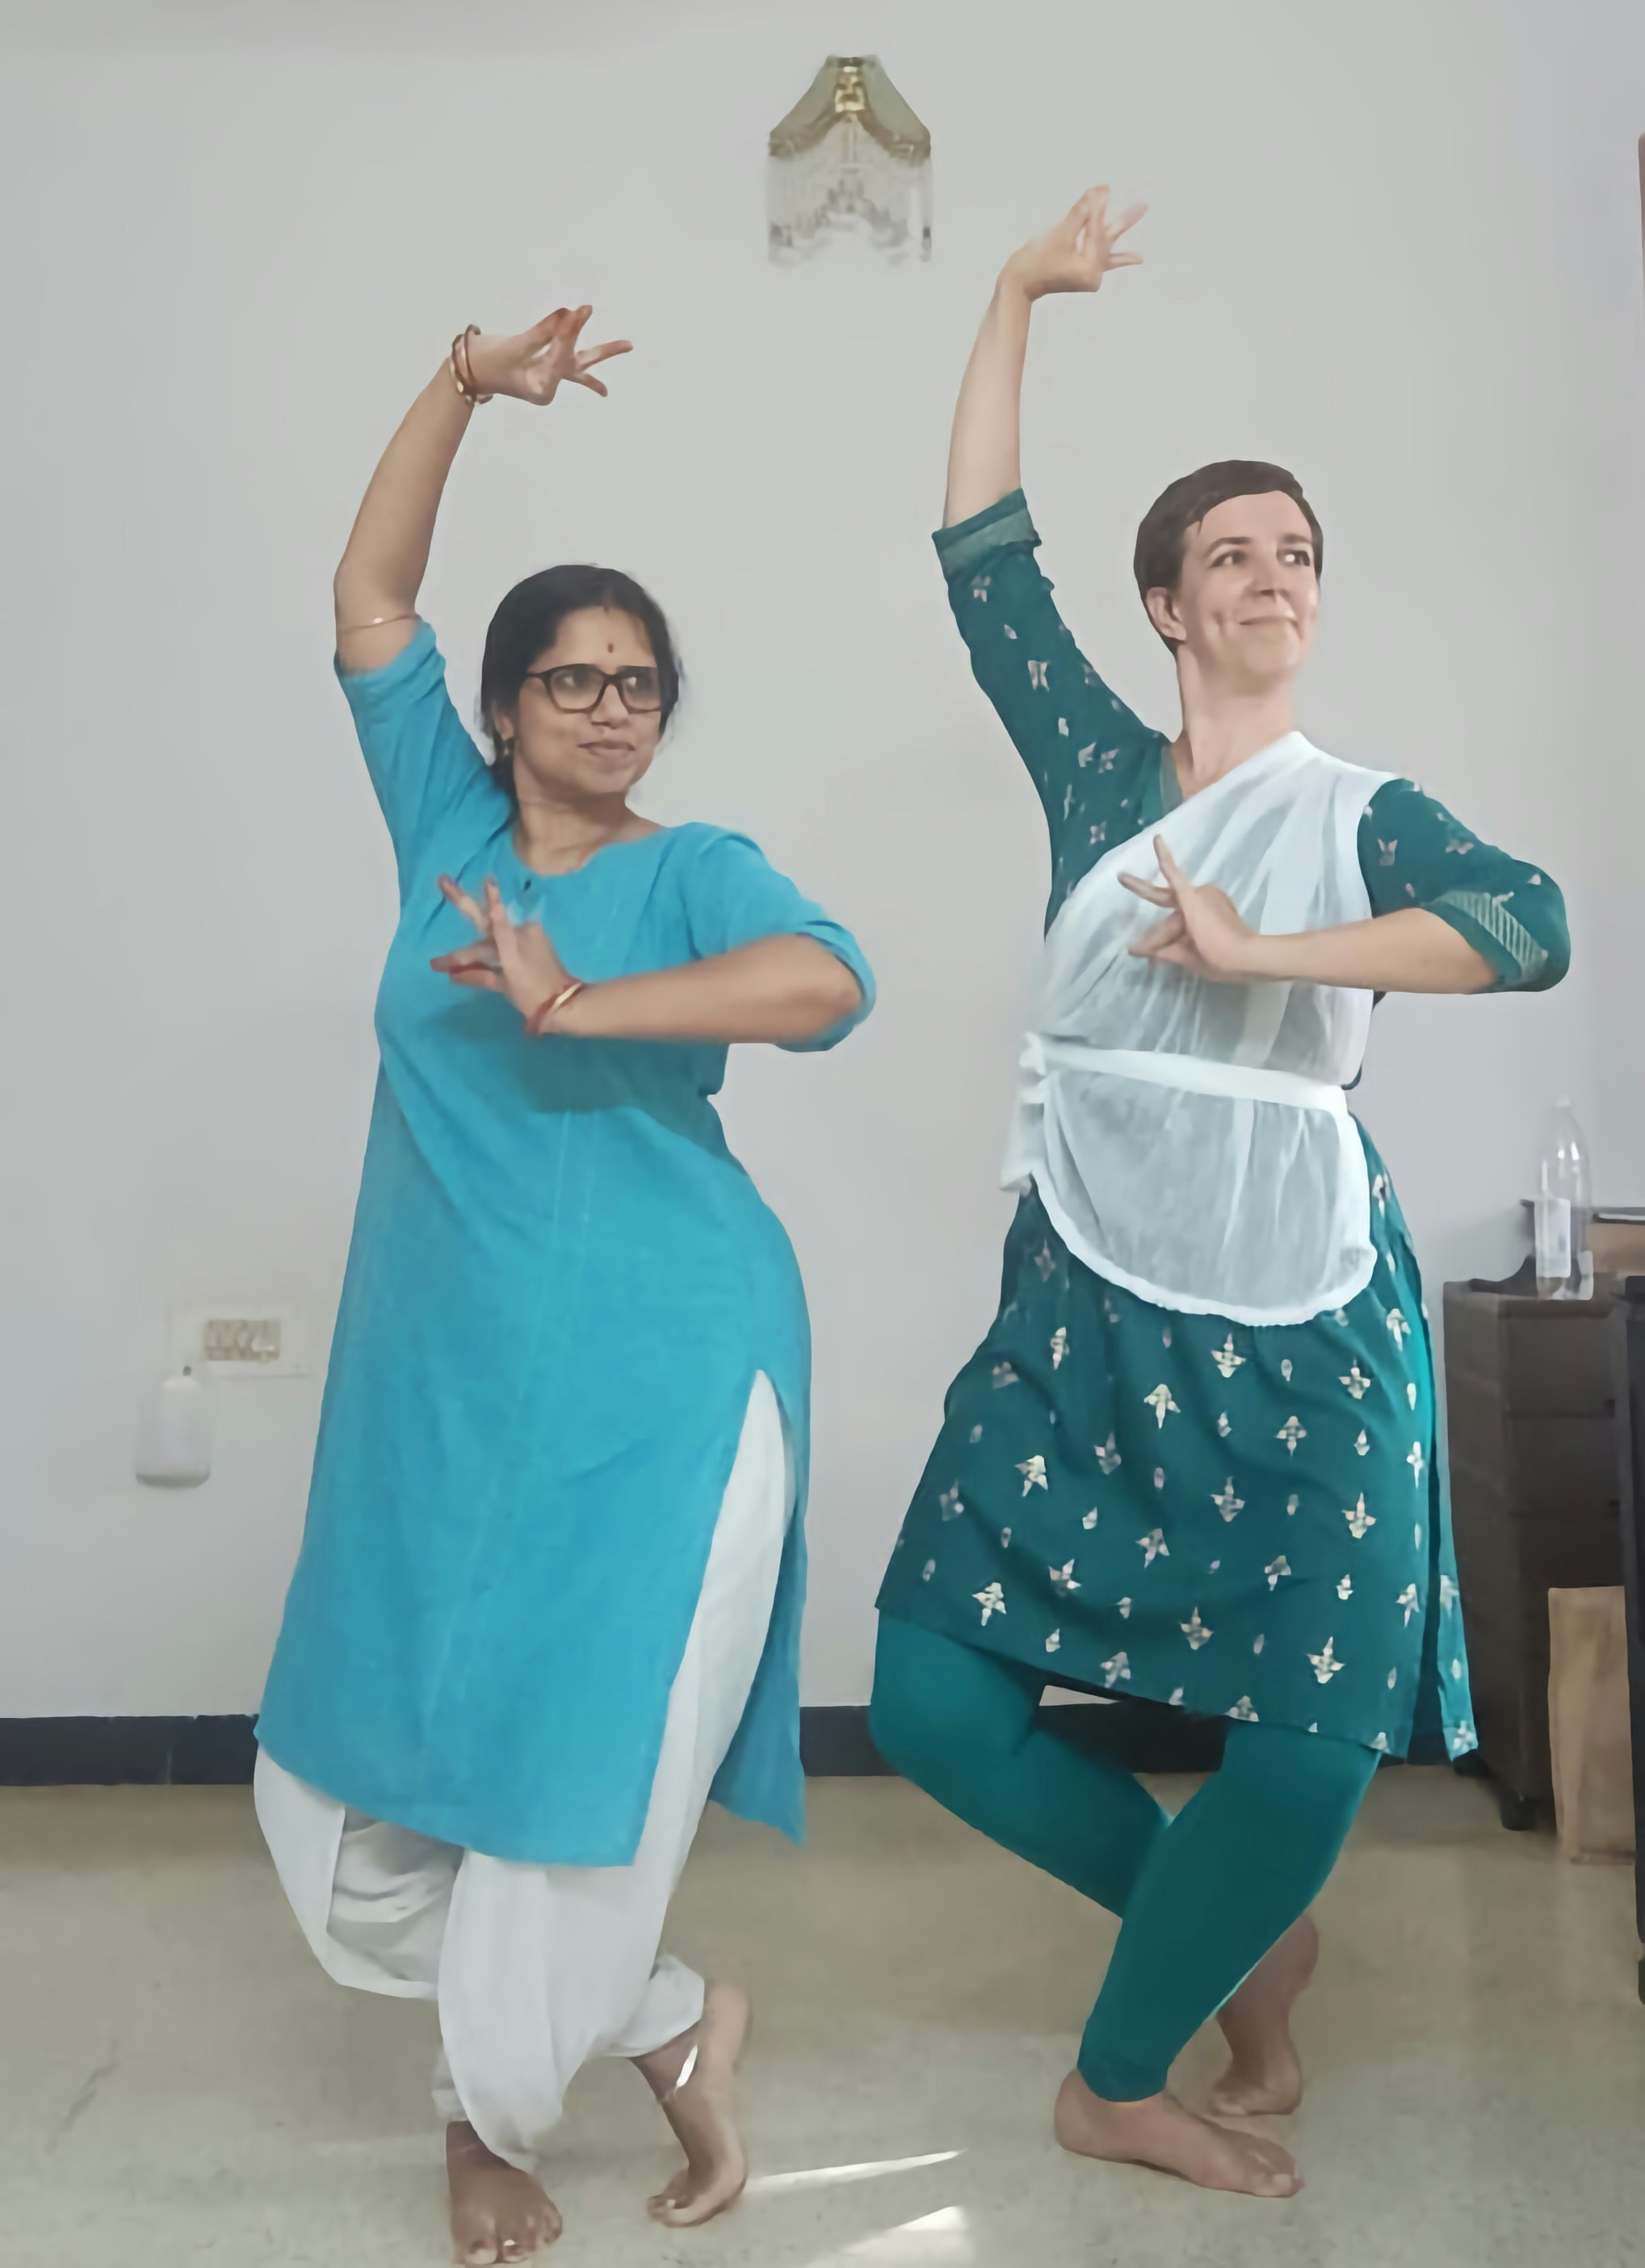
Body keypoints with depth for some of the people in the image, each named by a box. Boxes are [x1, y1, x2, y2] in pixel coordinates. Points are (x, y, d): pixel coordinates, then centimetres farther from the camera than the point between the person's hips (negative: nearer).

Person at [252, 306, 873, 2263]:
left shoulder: (693, 871, -3)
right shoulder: (448, 826, 9)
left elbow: (829, 981, -24)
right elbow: (368, 598, 7)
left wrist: (579, 1002, -27)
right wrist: (467, 383, -1)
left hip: (660, 1390, -5)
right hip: (438, 1387, 5)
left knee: (563, 1798, -1)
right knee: (359, 1811, 9)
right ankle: (670, 2030, 32)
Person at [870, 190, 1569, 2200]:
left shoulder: (1361, 814, 2)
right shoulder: (1097, 766, 7)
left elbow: (1533, 926, -18)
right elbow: (981, 553, 5)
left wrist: (1262, 955, -21)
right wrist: (1017, 299, 6)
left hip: (1299, 1337, -2)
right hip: (1083, 1307, 2)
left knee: (1306, 1762, -4)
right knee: (932, 1696, -2)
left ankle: (1114, 2082, 24)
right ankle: (1236, 1931, 24)